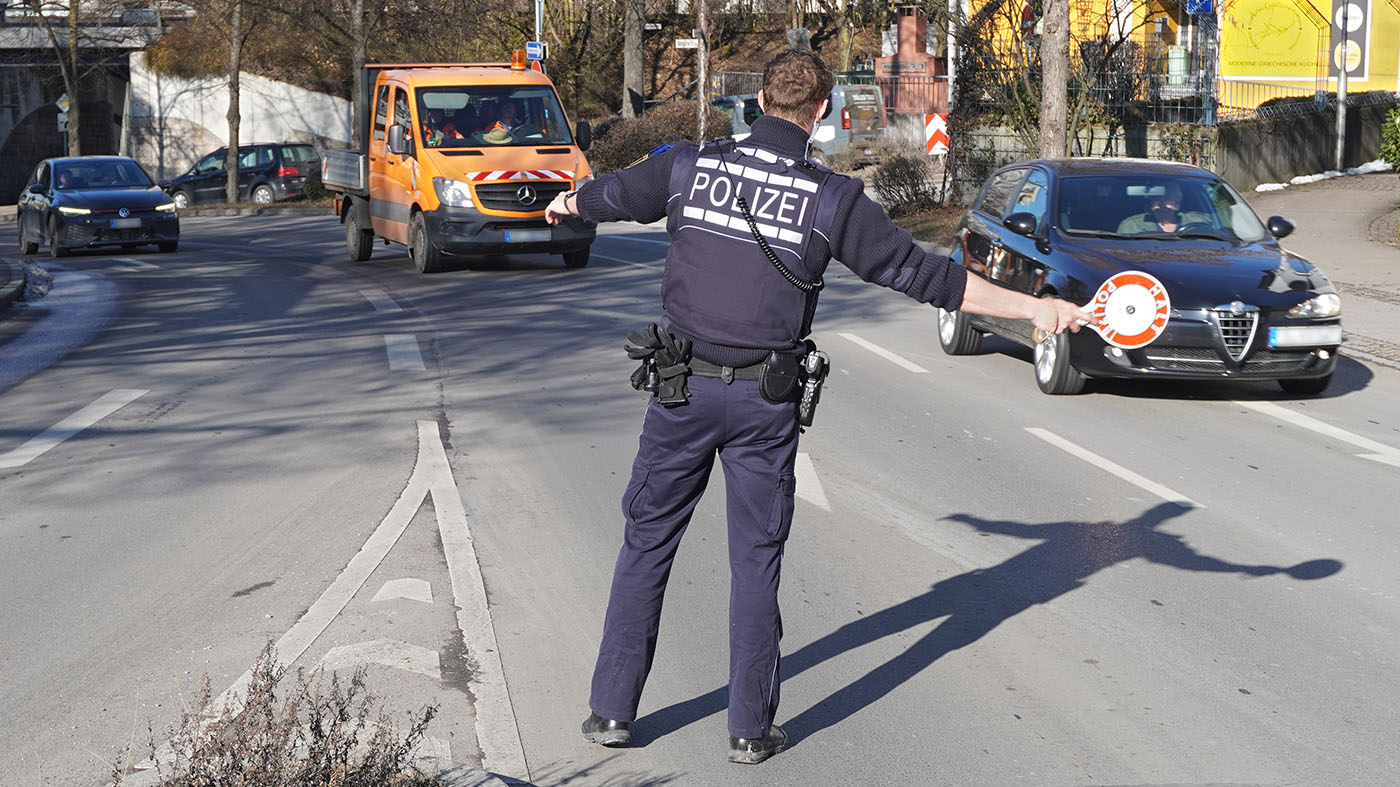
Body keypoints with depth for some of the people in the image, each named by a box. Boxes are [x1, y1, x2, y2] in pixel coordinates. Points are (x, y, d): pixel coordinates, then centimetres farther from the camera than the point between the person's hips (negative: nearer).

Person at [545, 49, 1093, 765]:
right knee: (756, 558, 10)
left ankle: (612, 710, 19)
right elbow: (918, 272, -6)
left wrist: (568, 203, 42)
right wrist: (1035, 308, 1)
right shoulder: (833, 199, -7)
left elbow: (607, 195, 17)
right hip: (766, 403, -1)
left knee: (646, 543, 14)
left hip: (682, 390, 1)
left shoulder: (688, 166, -2)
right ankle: (751, 728, 16)